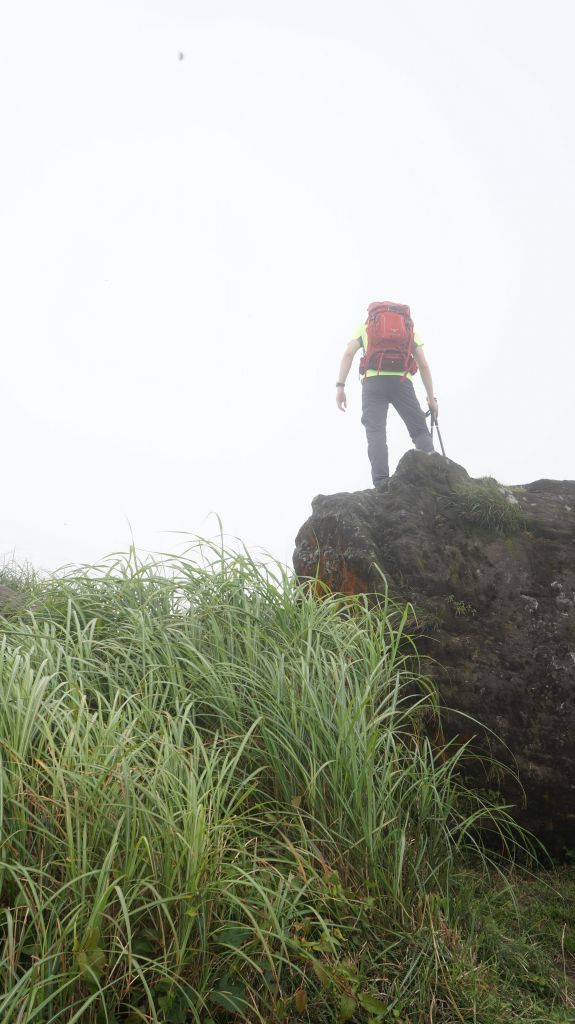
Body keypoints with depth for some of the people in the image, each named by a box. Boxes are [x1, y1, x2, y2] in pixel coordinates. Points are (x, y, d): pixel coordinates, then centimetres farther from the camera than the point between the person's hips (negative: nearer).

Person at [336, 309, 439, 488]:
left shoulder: (365, 327, 24)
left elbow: (348, 354, 7)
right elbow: (424, 366, 18)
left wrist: (340, 386, 2)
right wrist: (431, 398, 18)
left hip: (373, 381, -1)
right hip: (402, 381, 1)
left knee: (376, 432, -8)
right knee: (420, 430, 7)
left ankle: (381, 484, -23)